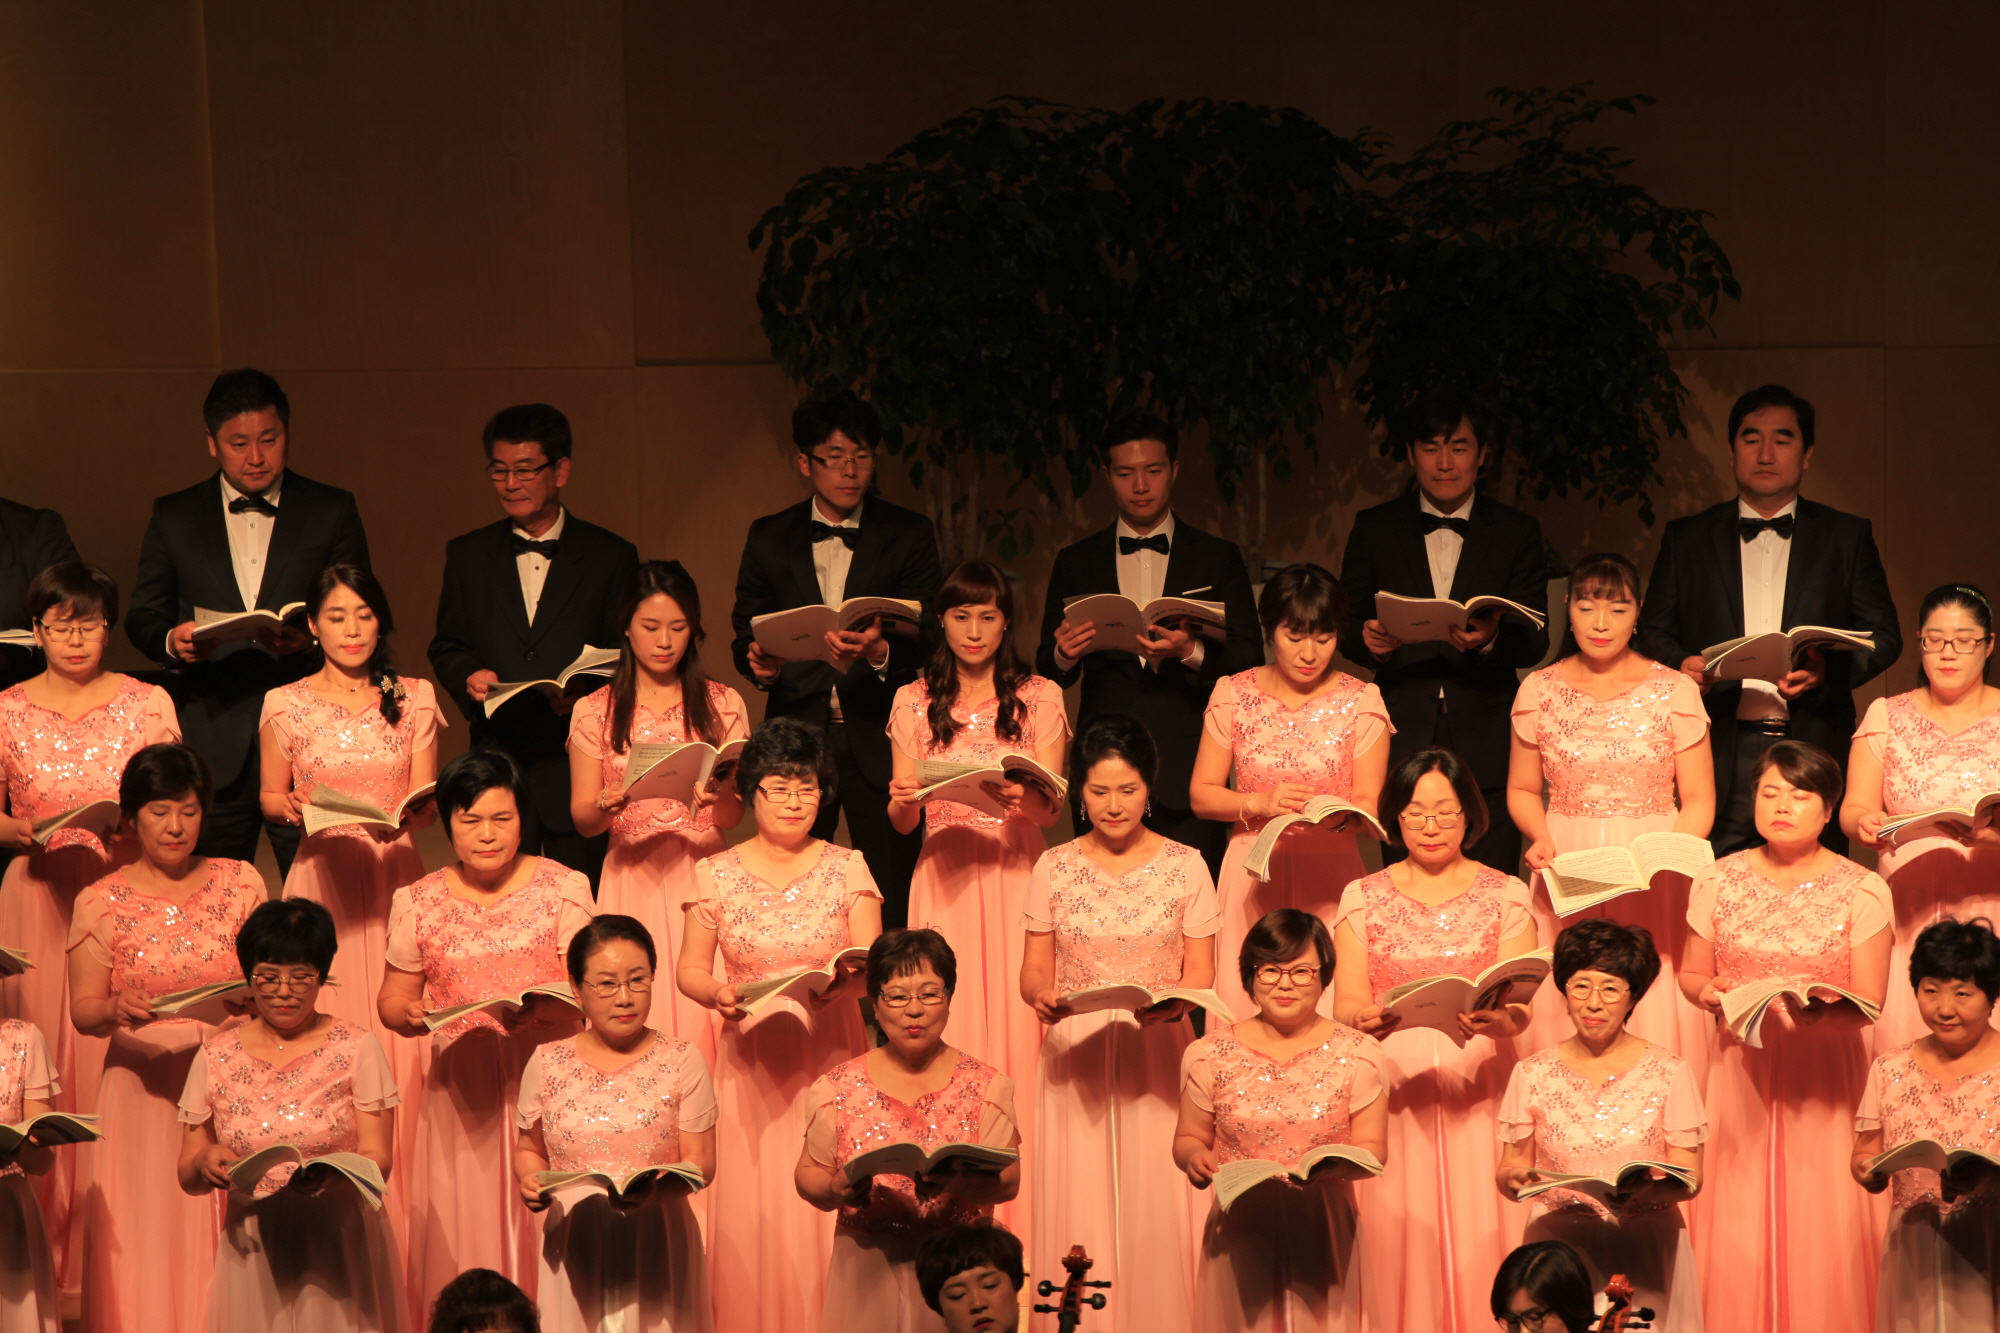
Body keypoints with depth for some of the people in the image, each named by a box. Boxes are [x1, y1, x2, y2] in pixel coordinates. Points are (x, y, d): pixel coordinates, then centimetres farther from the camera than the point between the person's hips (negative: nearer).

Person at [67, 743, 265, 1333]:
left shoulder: (241, 882, 5)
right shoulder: (102, 902, 1)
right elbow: (82, 1011, 1)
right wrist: (117, 1009, -20)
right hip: (143, 1084, -1)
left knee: (224, 1237, 0)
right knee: (147, 1236, -1)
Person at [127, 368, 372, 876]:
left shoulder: (333, 512, 8)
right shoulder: (173, 517, 12)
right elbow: (142, 615, 14)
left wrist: (311, 639, -15)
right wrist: (171, 640, -9)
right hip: (212, 745, 1)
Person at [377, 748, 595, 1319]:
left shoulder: (562, 887, 2)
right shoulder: (419, 902, 6)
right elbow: (392, 997, 12)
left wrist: (540, 1012, -21)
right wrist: (409, 1015, -11)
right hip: (461, 1088, 1)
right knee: (462, 1228, 1)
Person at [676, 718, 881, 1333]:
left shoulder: (847, 868, 4)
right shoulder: (717, 874, 5)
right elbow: (690, 969, 6)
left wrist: (842, 979, -23)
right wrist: (717, 993, -16)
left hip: (830, 1057, 0)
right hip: (751, 1060, 0)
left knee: (829, 1209, -3)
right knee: (751, 1210, -2)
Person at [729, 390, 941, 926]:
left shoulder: (909, 535, 6)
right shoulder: (769, 538, 12)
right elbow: (745, 631, 11)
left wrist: (879, 653, -25)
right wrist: (758, 661, -12)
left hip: (879, 741, -1)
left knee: (894, 906, -4)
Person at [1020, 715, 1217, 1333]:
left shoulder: (1186, 866, 3)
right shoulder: (1053, 869, 6)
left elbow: (1200, 974, 3)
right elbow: (1033, 971, 8)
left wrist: (1177, 1002, -19)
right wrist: (1042, 995, -15)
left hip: (1158, 1055, -1)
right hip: (1074, 1056, 1)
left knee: (1155, 1210, -5)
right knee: (1078, 1209, -2)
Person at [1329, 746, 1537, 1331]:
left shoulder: (1504, 895, 7)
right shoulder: (1364, 898, 8)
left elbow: (1520, 1008, -2)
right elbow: (1346, 1005, 0)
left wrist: (1497, 1021, -25)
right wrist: (1372, 1018, -23)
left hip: (1477, 1083, 0)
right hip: (1392, 1081, 0)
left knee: (1476, 1236, -7)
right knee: (1398, 1238, -5)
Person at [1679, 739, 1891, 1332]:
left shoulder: (1862, 891, -2)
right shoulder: (1719, 881, 5)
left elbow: (1869, 1000, -5)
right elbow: (1691, 973, 12)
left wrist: (1824, 1009, -25)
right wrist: (1710, 990, -10)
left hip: (1826, 1073, -2)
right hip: (1741, 1071, 2)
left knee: (1820, 1221, -3)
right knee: (1739, 1223, 2)